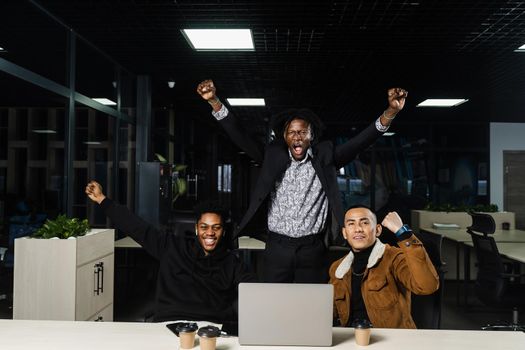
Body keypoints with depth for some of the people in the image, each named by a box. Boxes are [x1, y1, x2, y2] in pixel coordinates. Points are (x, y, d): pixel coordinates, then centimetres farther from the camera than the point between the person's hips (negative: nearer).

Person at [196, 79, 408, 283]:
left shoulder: (325, 157, 3)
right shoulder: (273, 157, 6)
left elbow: (359, 142, -5)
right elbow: (241, 139, 0)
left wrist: (390, 112, -19)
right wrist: (214, 102, -9)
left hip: (312, 250, 0)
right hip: (277, 248, 1)